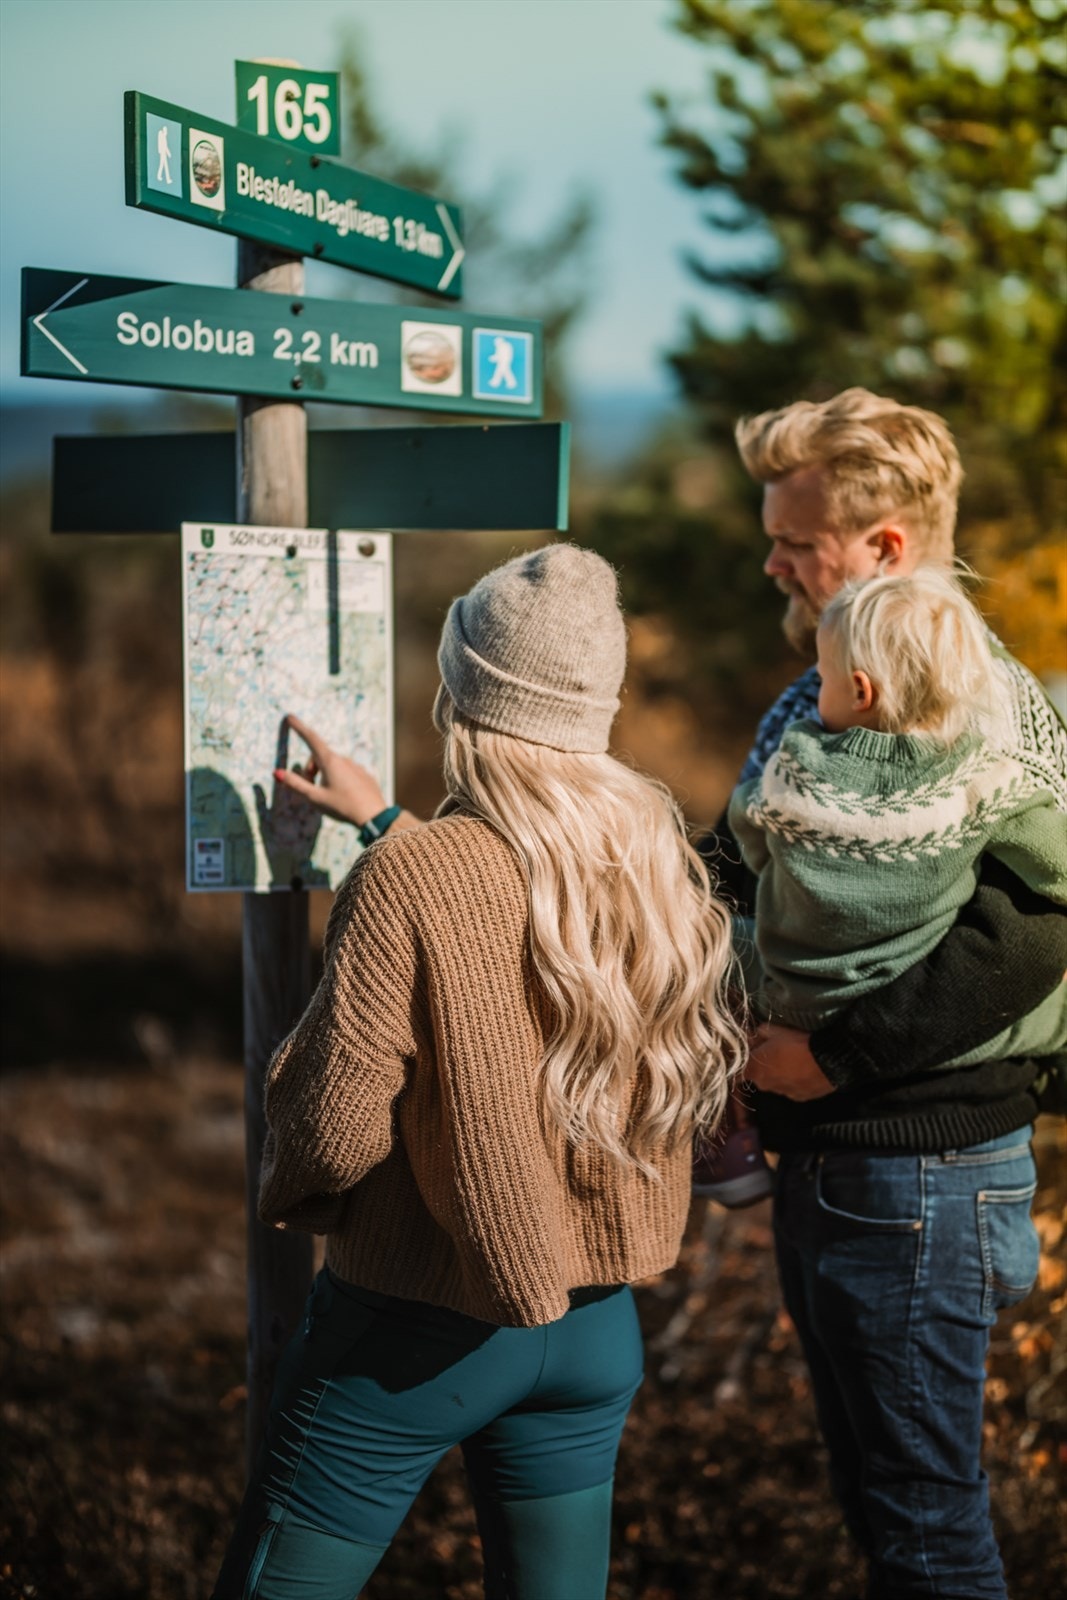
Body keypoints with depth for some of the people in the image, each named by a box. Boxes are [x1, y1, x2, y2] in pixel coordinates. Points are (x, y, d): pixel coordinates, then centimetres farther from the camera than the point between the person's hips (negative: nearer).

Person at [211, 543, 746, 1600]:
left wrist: (289, 1193, 3)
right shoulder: (652, 855, -2)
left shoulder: (406, 881, -20)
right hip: (595, 1323, 6)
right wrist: (390, 826, 30)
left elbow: (335, 1131, -19)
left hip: (416, 1331, -6)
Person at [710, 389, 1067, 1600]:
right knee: (874, 1499, 20)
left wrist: (838, 1053, -26)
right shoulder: (829, 693, 12)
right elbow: (745, 871, 21)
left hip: (914, 1178, -10)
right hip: (825, 1160, 10)